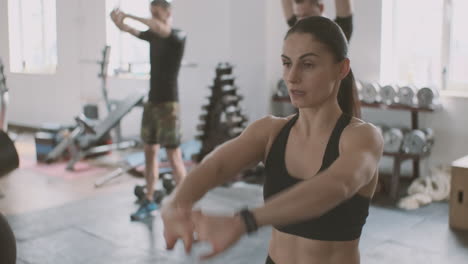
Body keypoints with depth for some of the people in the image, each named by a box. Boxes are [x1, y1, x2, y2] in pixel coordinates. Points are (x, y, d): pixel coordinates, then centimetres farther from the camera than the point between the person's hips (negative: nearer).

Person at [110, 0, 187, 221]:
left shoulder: (178, 36, -9)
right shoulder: (153, 35, 10)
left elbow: (161, 28, -29)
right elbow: (131, 31, 12)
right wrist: (119, 22, -12)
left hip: (168, 103, -7)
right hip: (151, 102, 7)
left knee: (174, 156, -6)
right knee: (149, 152, 12)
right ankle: (149, 201, 24)